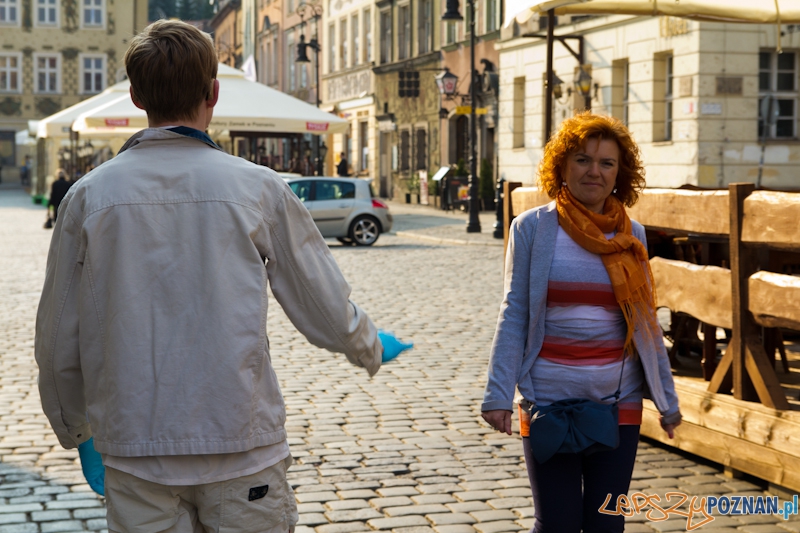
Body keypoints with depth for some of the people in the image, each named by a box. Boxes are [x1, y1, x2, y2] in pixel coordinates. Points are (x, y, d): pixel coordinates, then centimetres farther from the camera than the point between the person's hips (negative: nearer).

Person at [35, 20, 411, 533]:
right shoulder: (258, 188, -5)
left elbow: (58, 343, 5)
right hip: (243, 452, -1)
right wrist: (373, 349, 24)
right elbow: (327, 313, 2)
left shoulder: (89, 196, -1)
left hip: (134, 455, 2)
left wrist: (77, 433, 23)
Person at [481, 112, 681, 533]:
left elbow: (646, 322, 10)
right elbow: (514, 316, -4)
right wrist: (498, 394, -9)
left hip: (618, 401, 3)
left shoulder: (631, 235, 5)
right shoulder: (532, 227, -4)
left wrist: (666, 399, 13)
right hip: (549, 399, -3)